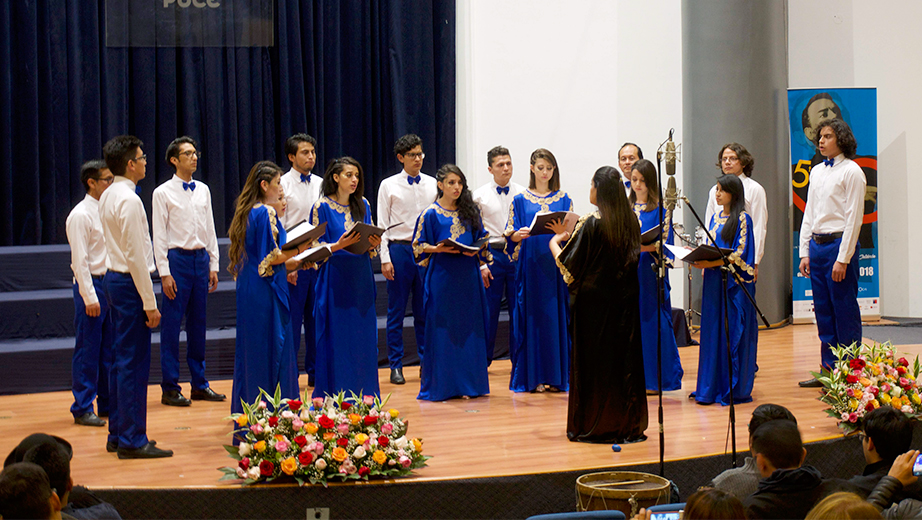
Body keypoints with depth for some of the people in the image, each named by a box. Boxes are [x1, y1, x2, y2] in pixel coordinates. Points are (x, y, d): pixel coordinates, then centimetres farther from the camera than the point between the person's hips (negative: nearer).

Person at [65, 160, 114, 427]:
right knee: (88, 350, -2)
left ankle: (108, 403, 22)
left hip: (110, 283, 8)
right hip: (91, 284, -8)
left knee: (109, 348, 13)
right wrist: (90, 297, -19)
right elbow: (80, 260, -16)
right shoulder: (81, 215, -13)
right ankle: (82, 408, 5)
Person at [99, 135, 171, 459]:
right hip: (130, 282, -10)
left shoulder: (107, 197, 12)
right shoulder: (129, 200, -18)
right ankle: (132, 441, -3)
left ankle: (118, 434, 21)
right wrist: (149, 303, -17)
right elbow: (136, 256, -20)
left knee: (121, 360, 15)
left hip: (114, 278, 10)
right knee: (134, 363, -6)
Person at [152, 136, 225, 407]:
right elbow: (159, 235, -6)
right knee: (172, 324, -2)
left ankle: (199, 384, 18)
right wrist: (164, 272, -12)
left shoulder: (203, 190, 11)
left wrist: (213, 265, 11)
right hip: (177, 258, -5)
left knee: (198, 323, 10)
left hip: (201, 258, 5)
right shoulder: (163, 193, -4)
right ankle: (170, 388, 3)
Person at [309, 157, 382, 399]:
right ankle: (334, 396, 3)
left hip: (361, 277, 5)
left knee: (364, 338, 5)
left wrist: (374, 244, -7)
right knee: (336, 339, -4)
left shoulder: (362, 205, 11)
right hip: (335, 277, -5)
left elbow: (371, 240, 15)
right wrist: (338, 245, -22)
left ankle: (363, 396, 12)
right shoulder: (322, 207, -4)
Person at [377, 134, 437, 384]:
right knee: (396, 311, 3)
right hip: (399, 249, -2)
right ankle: (396, 366, 8)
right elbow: (382, 225, 0)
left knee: (425, 310, 6)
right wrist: (385, 258, -7)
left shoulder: (432, 185, 8)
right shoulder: (389, 185, 2)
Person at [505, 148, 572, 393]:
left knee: (557, 316, -1)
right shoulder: (520, 200, 7)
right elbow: (510, 234, 2)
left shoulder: (563, 199, 11)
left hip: (556, 265, 1)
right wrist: (519, 235, -21)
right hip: (530, 266, -1)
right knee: (532, 317, -3)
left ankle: (556, 375, 3)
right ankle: (533, 377, 1)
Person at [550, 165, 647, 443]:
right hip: (624, 302, 5)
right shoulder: (631, 221, 1)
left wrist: (555, 241, 8)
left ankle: (592, 427, 8)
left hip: (593, 302, -5)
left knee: (593, 362, 3)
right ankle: (627, 424, 15)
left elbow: (568, 264, -13)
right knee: (624, 360, 10)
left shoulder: (590, 224, -16)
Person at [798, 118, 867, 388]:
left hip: (839, 244, -7)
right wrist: (805, 252, 11)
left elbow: (854, 217, -12)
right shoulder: (817, 172, 15)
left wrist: (843, 259, -16)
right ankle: (829, 369, 17)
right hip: (817, 244, 7)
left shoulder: (851, 171, -8)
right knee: (823, 311, 10)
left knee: (844, 311, -3)